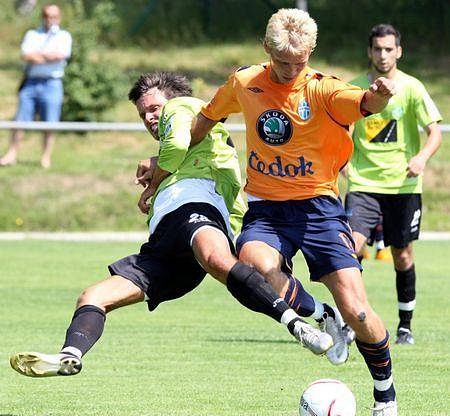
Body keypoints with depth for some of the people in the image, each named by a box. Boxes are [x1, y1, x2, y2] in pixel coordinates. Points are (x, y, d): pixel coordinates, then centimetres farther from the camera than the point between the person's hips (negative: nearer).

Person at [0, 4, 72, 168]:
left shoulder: (64, 36, 11)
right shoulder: (32, 35, 16)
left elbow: (61, 55, -8)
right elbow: (26, 55, -1)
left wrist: (36, 55, -2)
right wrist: (49, 57, -8)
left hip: (52, 84, -2)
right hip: (30, 82, 2)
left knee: (50, 123, -3)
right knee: (20, 120, -2)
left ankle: (46, 157, 5)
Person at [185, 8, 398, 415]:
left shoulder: (321, 90, -9)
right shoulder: (244, 83, 3)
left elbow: (364, 102, -30)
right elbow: (205, 119, 20)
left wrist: (378, 96, -54)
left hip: (317, 204, -2)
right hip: (265, 207, 2)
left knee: (355, 309, -13)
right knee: (254, 265, -34)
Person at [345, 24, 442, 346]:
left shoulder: (411, 88, -3)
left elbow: (435, 132, -8)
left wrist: (422, 158, -26)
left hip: (403, 185, -1)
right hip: (363, 183, 1)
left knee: (403, 257, 6)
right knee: (352, 246, -17)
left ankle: (405, 326, 21)